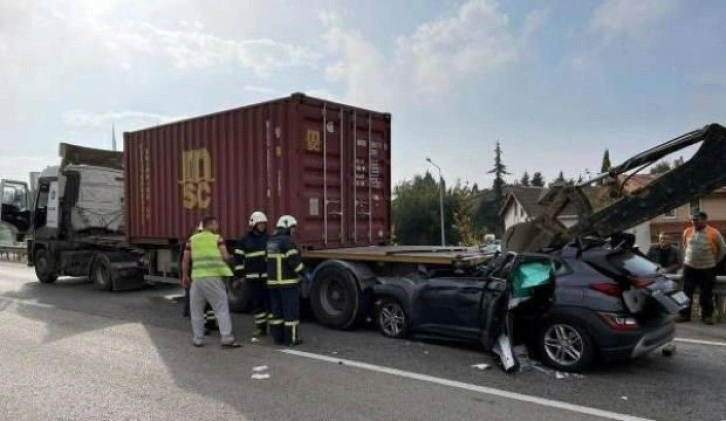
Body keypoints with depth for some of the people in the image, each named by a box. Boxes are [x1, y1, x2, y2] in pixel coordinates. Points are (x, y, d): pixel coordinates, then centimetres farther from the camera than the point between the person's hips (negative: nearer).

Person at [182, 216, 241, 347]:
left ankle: (198, 339, 17)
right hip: (214, 277, -3)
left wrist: (185, 276, 21)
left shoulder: (192, 239, 10)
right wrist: (230, 257, 17)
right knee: (222, 308, 0)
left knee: (196, 310, 14)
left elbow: (185, 260, 10)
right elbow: (226, 257, -6)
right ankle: (227, 339, -5)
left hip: (197, 278, 3)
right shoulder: (217, 239, 1)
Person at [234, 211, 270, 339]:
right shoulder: (244, 241, 3)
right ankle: (260, 327, 17)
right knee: (256, 302, 6)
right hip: (252, 277, 0)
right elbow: (238, 259, 3)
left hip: (268, 276, 0)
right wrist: (239, 275, -2)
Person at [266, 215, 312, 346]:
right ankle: (291, 338, 0)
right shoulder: (286, 241, -13)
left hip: (273, 281, 9)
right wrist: (305, 274, -14)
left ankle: (278, 337, 16)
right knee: (291, 310, -2)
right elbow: (294, 260, -20)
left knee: (276, 310, 11)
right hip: (287, 282, -8)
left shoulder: (270, 241, 14)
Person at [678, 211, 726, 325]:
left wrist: (714, 261, 6)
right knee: (686, 292, 3)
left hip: (707, 269, -2)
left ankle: (707, 315, 17)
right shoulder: (687, 232, -1)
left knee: (706, 294, 5)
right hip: (689, 267, 2)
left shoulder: (714, 233, -10)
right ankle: (684, 314, 10)